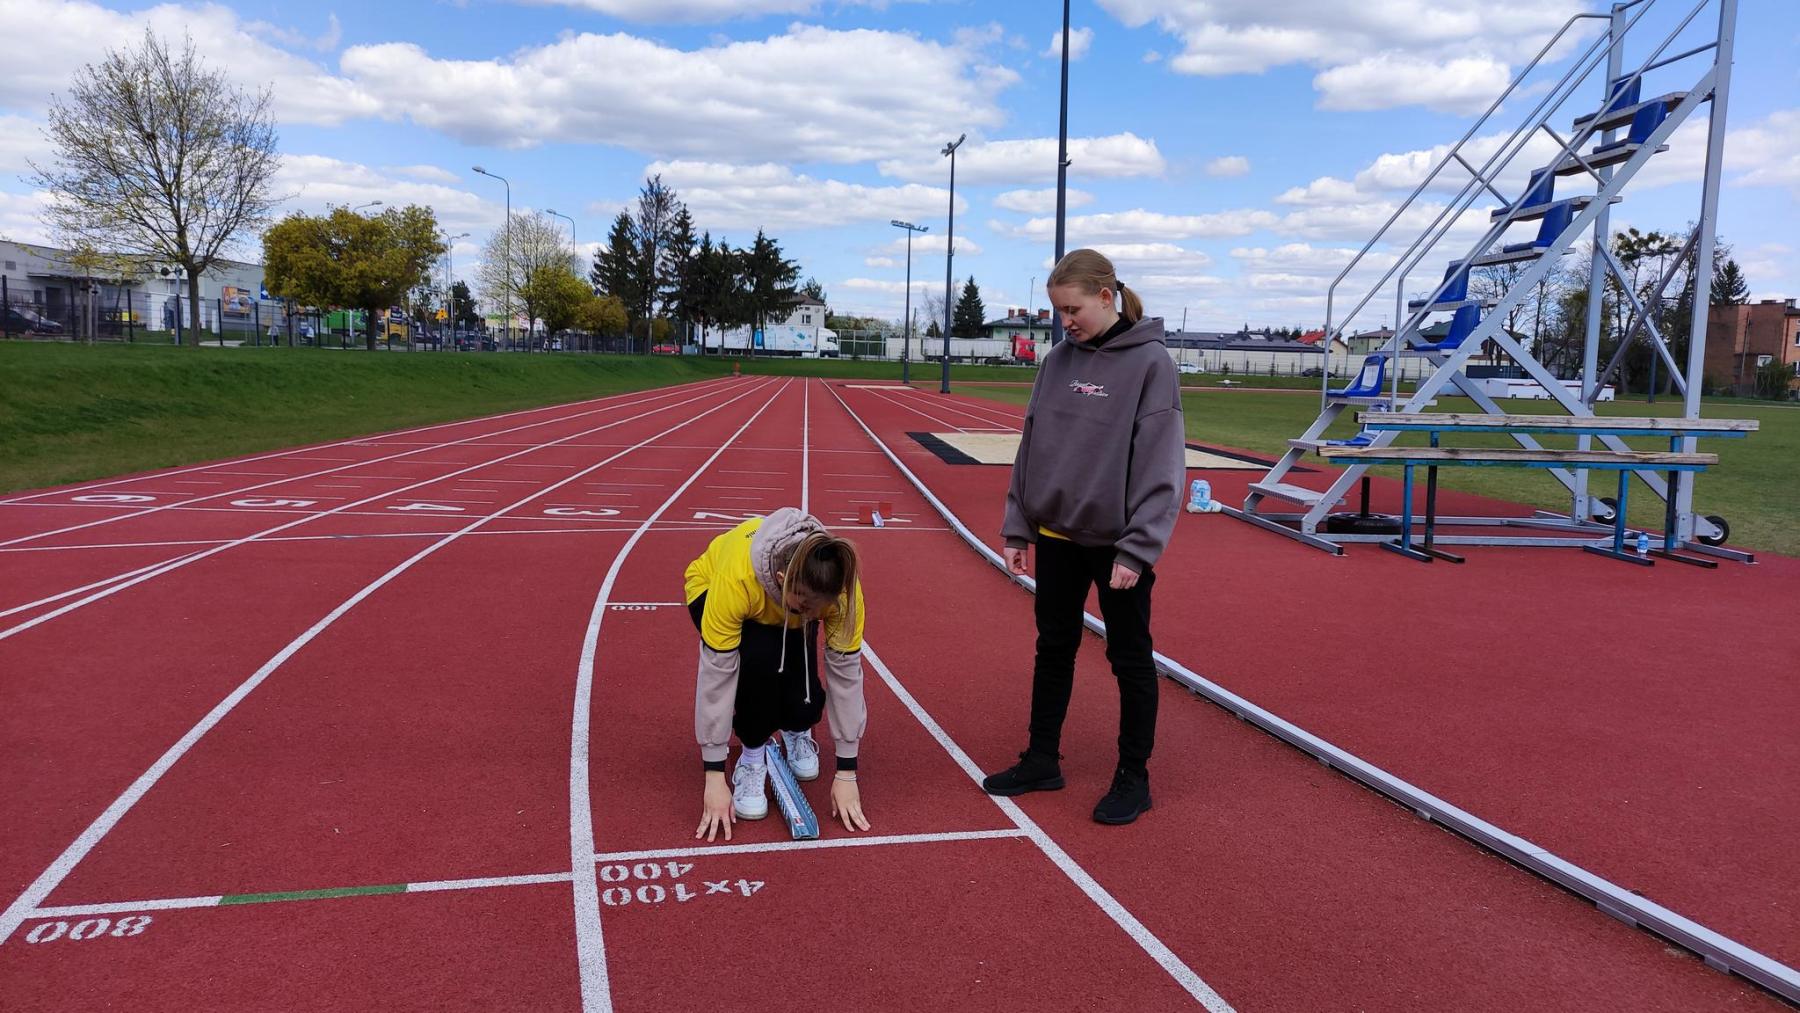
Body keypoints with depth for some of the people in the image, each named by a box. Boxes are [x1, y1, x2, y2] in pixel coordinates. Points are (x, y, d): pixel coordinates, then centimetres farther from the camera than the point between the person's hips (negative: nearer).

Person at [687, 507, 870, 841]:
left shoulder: (839, 584, -36)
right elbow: (716, 673, -38)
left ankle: (796, 732, 19)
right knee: (760, 657, -34)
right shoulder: (737, 578, -44)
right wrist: (715, 777, -34)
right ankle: (752, 756, -8)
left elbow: (846, 670, -29)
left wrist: (846, 773, -24)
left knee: (804, 704, -19)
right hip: (710, 589, -2)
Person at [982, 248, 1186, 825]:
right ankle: (1042, 761, 30)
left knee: (1130, 658, 8)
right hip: (1057, 535, 6)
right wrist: (1018, 526, 7)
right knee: (1053, 649, 15)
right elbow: (1031, 446, 10)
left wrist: (1137, 549, -18)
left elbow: (1161, 463, -15)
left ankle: (1133, 777, 22)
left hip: (1115, 541, -5)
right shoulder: (1058, 361, 5)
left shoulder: (1150, 362, -11)